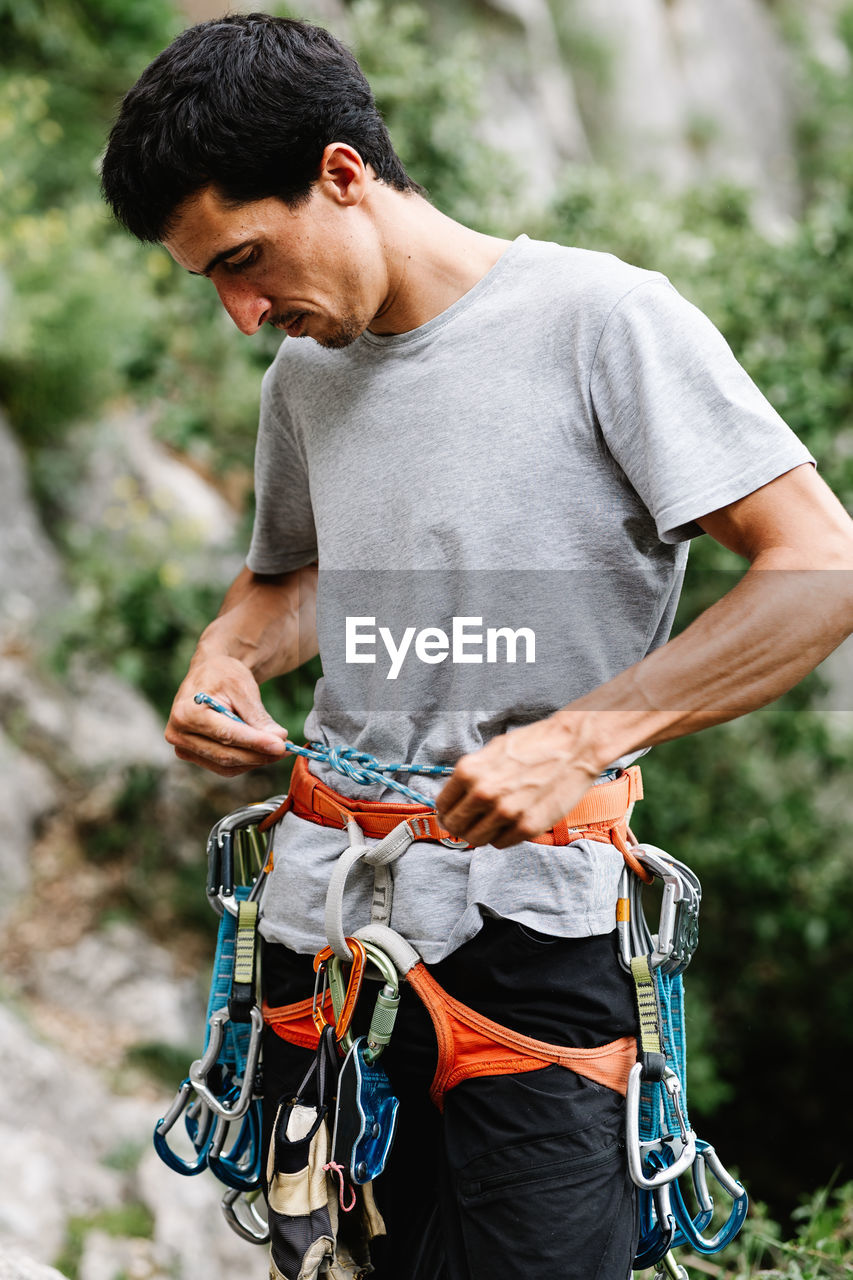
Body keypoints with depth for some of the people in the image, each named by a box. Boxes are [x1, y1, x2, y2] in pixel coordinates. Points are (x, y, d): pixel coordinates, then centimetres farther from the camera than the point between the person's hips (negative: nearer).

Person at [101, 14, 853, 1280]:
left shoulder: (601, 318, -9)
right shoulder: (304, 376, 11)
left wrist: (576, 738, -21)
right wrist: (225, 657, 4)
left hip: (528, 936, -5)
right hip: (321, 920, 6)